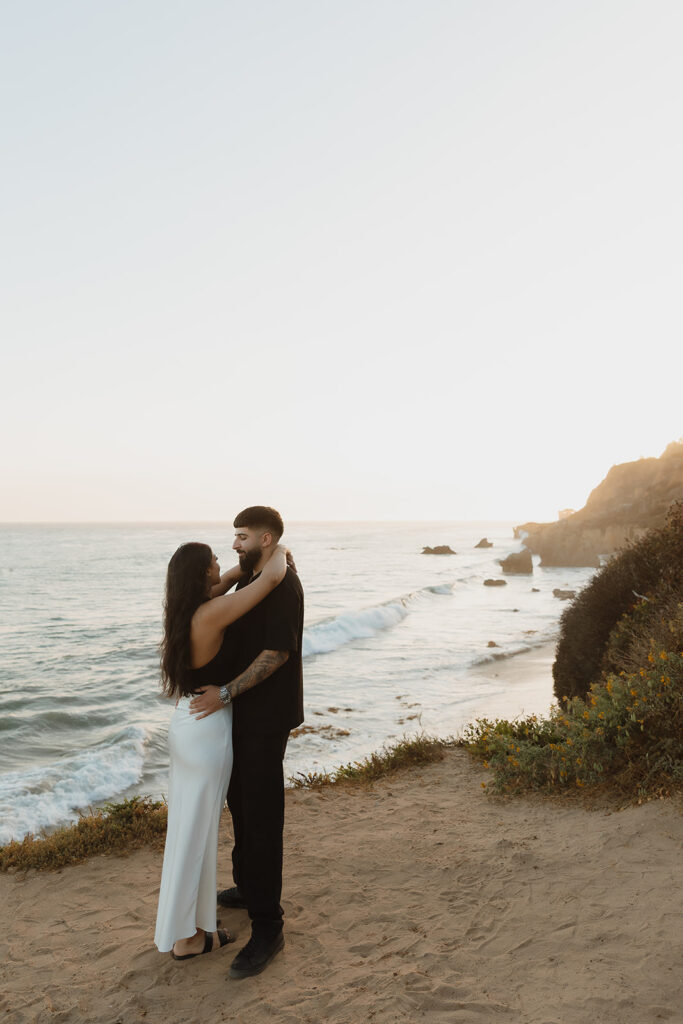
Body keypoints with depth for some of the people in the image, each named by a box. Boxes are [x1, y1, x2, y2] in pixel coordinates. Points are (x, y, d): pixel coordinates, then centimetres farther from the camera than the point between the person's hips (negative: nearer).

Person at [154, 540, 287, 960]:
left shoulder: (186, 610, 1)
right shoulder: (211, 614, -24)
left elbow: (219, 585, 21)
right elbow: (272, 578, -25)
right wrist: (279, 552, -4)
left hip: (188, 723, 9)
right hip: (208, 730, -9)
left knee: (190, 827, 22)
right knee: (197, 832, 6)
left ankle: (185, 918, 40)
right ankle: (187, 937, 23)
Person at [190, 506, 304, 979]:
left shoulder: (283, 585, -20)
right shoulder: (249, 580, 11)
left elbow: (278, 652, -25)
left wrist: (226, 692, -25)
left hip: (267, 718, -10)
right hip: (244, 713, 10)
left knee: (262, 816, -4)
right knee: (240, 801, 22)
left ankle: (268, 927, 6)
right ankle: (248, 886, 41)